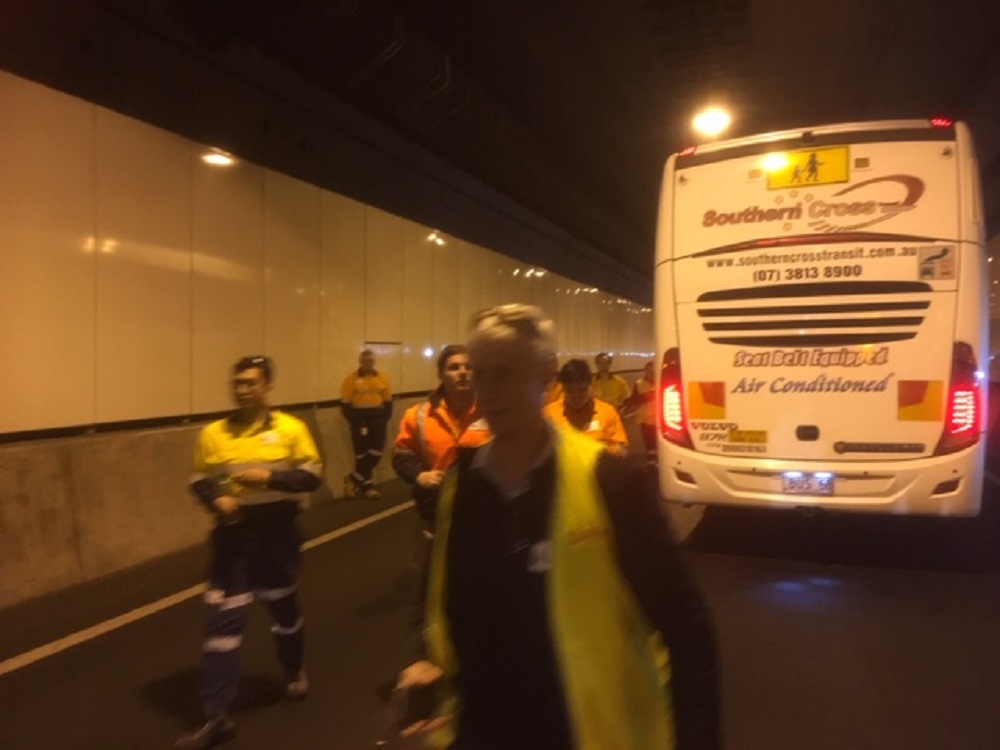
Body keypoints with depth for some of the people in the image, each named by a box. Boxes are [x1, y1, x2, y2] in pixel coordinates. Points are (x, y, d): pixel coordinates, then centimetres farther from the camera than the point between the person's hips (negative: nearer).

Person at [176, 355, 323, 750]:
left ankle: (295, 673, 45)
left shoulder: (290, 428, -7)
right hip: (232, 533, 1)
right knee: (222, 620, -1)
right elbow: (199, 481, 6)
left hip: (276, 532, -1)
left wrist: (271, 476, -20)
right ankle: (216, 716, 9)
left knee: (284, 608, 18)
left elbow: (312, 476, -6)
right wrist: (216, 499, -14)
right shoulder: (212, 433, -2)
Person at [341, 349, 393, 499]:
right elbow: (345, 404, -6)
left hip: (377, 419, 3)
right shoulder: (351, 379, -5)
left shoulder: (382, 379, 5)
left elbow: (388, 401, 11)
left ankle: (354, 479, 13)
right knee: (361, 454, 3)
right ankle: (367, 485, 17)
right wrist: (355, 422, -13)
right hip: (360, 420, -3)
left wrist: (385, 419, -1)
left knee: (376, 452, -2)